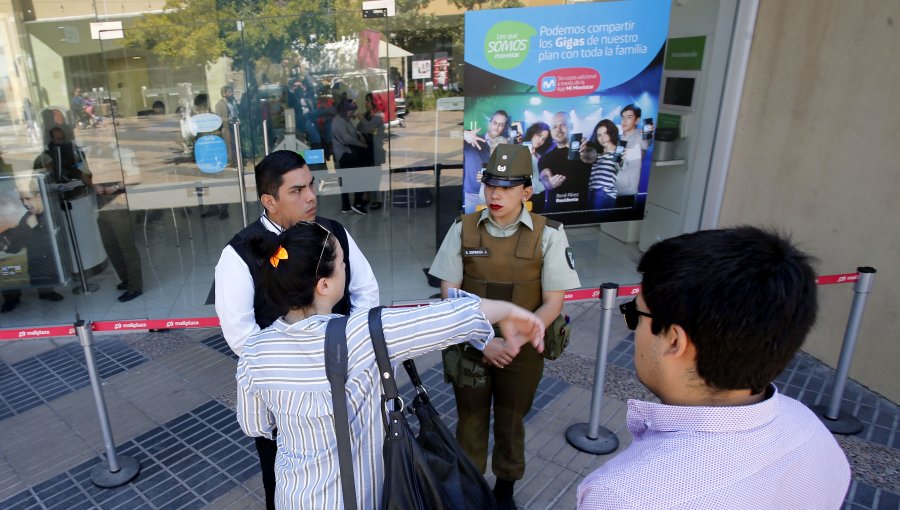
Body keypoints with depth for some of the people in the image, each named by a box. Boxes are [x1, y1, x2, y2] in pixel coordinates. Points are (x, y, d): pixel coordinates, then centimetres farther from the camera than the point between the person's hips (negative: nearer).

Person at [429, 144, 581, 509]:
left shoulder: (548, 235, -12)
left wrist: (512, 341, -18)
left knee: (511, 424, 19)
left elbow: (553, 303, -10)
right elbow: (450, 295, -7)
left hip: (521, 351, 0)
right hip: (469, 347, 1)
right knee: (470, 421, 18)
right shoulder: (463, 229, -9)